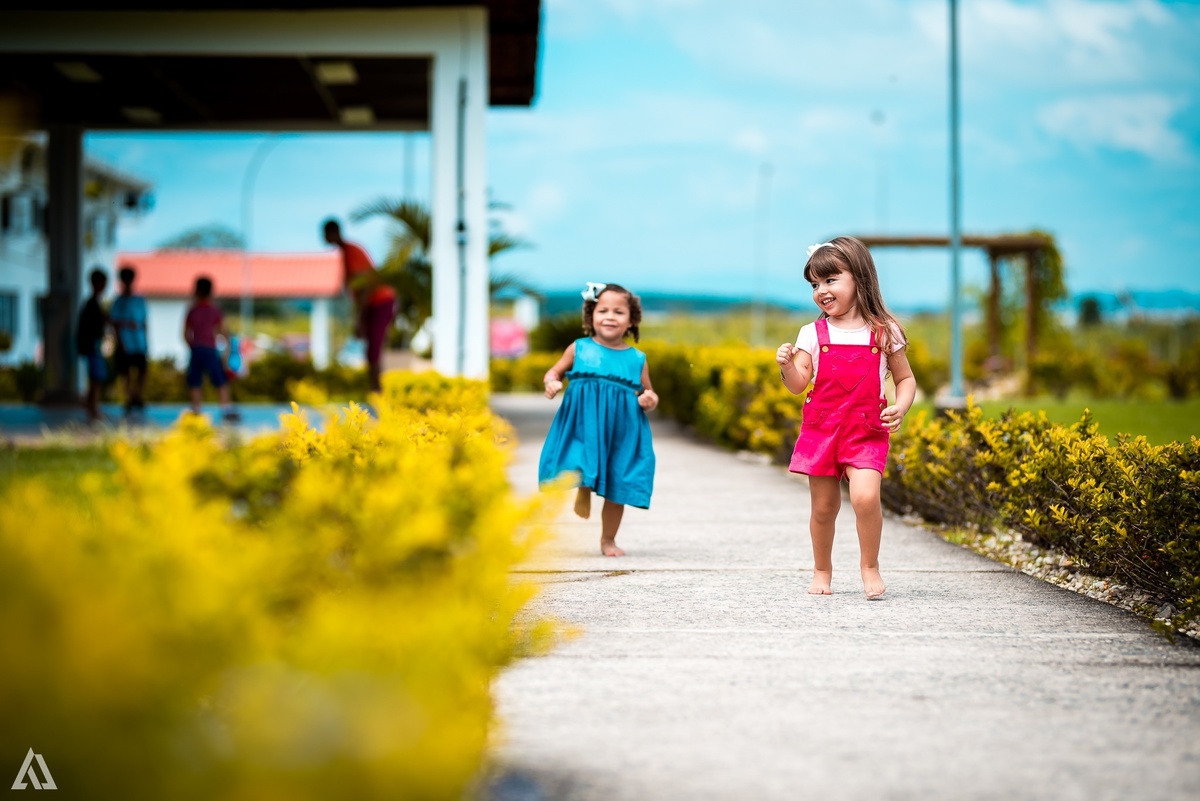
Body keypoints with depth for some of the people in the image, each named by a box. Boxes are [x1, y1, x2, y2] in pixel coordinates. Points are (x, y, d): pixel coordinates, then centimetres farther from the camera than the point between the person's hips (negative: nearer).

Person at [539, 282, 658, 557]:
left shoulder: (637, 359, 6)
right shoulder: (579, 349, 2)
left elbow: (648, 395, 16)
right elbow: (555, 372, 13)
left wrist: (650, 400, -7)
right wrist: (552, 384, -9)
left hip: (621, 434, 1)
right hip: (583, 430, -1)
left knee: (617, 489, 7)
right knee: (580, 483, -13)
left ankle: (608, 539, 24)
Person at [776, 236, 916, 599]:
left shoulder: (884, 332, 1)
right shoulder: (813, 334, 3)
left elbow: (905, 379, 9)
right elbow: (798, 385, -1)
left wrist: (900, 408, -10)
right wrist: (787, 366, -21)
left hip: (867, 431, -2)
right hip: (821, 429, 2)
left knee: (865, 495, -22)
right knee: (823, 507, 6)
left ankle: (869, 565, -2)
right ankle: (822, 570, 27)